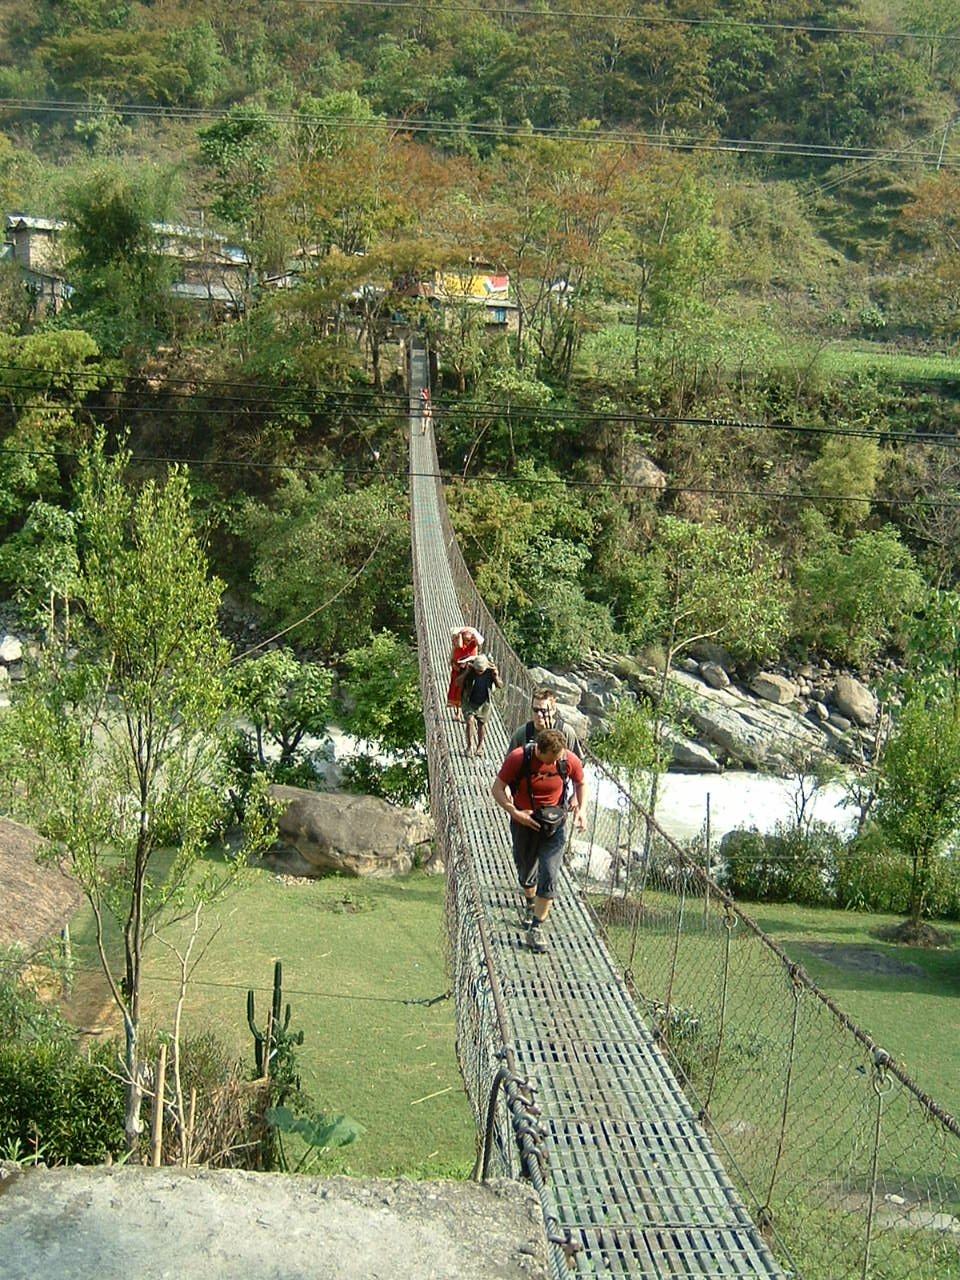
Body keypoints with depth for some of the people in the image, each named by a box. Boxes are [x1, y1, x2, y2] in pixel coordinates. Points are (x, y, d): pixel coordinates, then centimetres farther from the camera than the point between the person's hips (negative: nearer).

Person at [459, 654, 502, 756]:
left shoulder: (491, 671, -16)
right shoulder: (470, 670, -19)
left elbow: (500, 686, -7)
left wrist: (496, 677, -27)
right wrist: (466, 673, -33)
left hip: (483, 703, 2)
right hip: (469, 702, -2)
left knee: (481, 724, 12)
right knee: (470, 721, -18)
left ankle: (480, 746, 32)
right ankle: (470, 745, -4)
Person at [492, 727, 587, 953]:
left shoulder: (570, 761, -16)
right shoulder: (518, 758, -21)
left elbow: (581, 783, 6)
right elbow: (498, 788, -13)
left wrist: (582, 809, -9)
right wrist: (515, 813, -25)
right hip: (524, 822, 0)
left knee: (549, 876, -10)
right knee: (526, 872, 18)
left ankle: (536, 928, -2)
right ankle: (530, 903, 50)